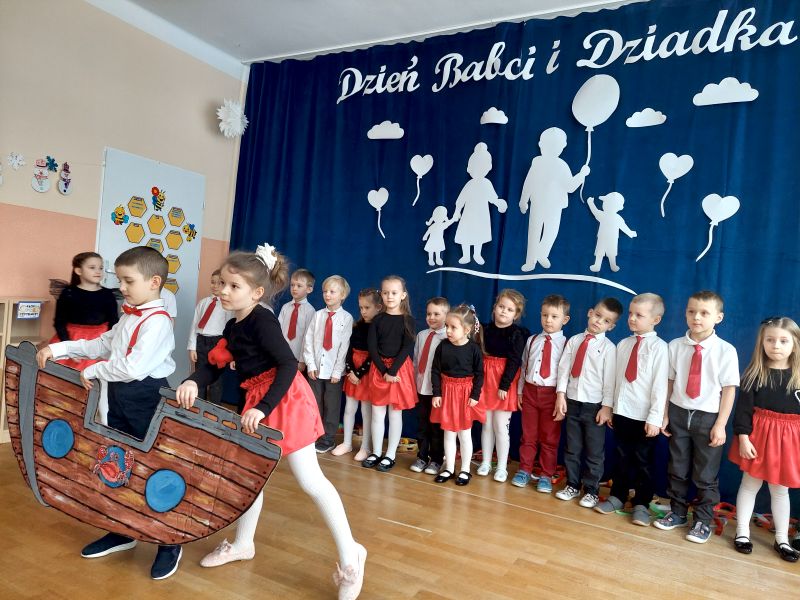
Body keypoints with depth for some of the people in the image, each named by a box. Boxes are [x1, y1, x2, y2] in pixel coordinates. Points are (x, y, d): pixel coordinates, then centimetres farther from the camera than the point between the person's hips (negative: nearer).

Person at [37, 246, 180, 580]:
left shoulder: (158, 321, -20)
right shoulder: (128, 316, 11)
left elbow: (134, 368, -28)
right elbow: (102, 344, 19)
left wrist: (93, 371, -13)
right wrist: (58, 349, 12)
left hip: (147, 399, -9)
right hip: (119, 397, 10)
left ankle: (170, 543, 15)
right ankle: (123, 532, 36)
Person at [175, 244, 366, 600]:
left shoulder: (262, 320, -17)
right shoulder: (233, 326, 10)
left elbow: (289, 365, -25)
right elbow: (215, 366, 10)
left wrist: (263, 408, -30)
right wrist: (193, 382, -11)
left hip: (283, 399, -9)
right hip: (258, 400, 9)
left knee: (310, 481, -7)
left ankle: (349, 556, 4)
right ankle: (243, 544, 38)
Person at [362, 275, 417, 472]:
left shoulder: (408, 320, -4)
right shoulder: (377, 320, 2)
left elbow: (407, 348, -11)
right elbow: (372, 347, -3)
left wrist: (392, 371, -18)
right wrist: (383, 371, -13)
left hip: (399, 369, -2)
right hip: (378, 369, 3)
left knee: (395, 414, 5)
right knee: (377, 413, 8)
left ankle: (390, 455, 15)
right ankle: (376, 452, 20)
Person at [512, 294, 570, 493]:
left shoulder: (565, 344, -6)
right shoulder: (532, 340, 7)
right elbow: (524, 366, 10)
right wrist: (520, 391, 9)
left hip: (551, 394, -3)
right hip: (530, 391, 3)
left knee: (549, 438, 8)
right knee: (528, 435, 12)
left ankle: (546, 476, 20)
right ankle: (524, 470, 25)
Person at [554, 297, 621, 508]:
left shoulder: (608, 347, -7)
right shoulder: (574, 340, 4)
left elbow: (609, 379, -9)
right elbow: (564, 368, 2)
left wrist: (606, 407, -11)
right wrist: (561, 395, -5)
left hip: (594, 405, -3)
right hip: (572, 402, 4)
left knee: (594, 452, 7)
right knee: (571, 449, 14)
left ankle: (591, 491, 22)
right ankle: (572, 485, 29)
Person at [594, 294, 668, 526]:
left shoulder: (659, 347, -10)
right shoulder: (623, 344, 7)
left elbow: (660, 385, -13)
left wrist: (655, 418, -15)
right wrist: (608, 406, 10)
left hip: (645, 416, -4)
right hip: (621, 411, 5)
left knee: (643, 461, 8)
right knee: (622, 457, 15)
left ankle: (641, 505, 21)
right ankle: (617, 497, 27)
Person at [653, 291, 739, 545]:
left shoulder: (726, 351, -11)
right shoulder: (675, 346, -4)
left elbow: (729, 389, -9)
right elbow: (669, 382, 2)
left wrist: (720, 425, -10)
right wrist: (664, 414, 2)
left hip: (708, 417, -2)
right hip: (678, 413, 3)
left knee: (705, 475, 11)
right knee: (676, 469, 15)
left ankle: (703, 521, 29)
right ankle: (677, 513, 34)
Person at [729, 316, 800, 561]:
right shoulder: (754, 373, -8)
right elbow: (743, 408, -7)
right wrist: (743, 437, -13)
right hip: (758, 434, -1)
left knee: (780, 490, 14)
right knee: (750, 485, 10)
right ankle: (742, 532, 20)